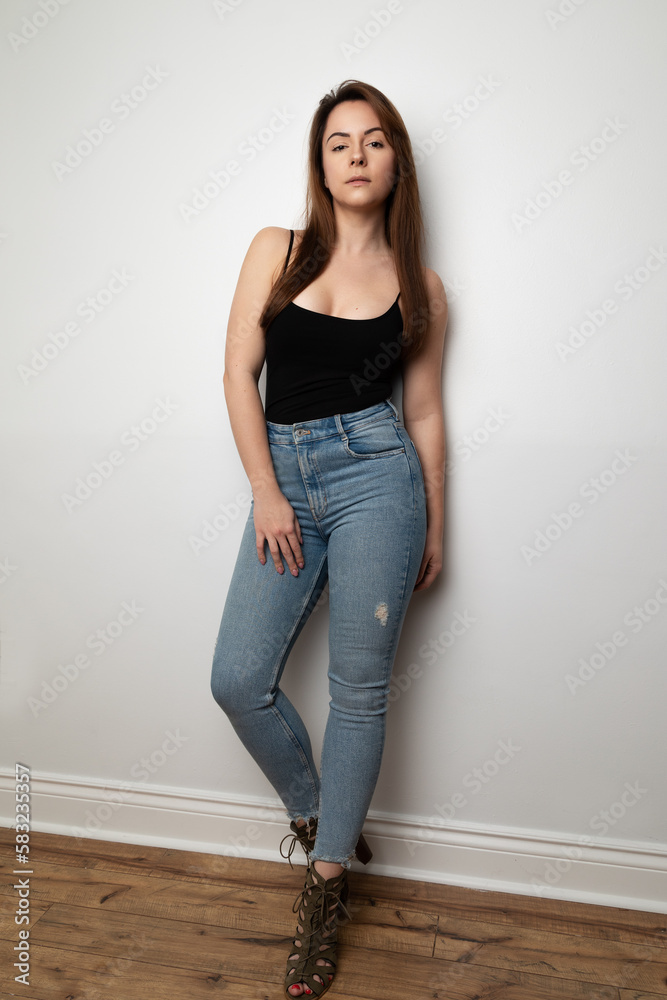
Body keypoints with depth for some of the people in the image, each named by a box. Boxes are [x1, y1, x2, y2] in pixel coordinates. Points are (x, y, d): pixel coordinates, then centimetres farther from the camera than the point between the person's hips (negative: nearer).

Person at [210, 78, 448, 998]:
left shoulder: (419, 286, 7)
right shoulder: (277, 249, 9)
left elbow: (425, 412, 9)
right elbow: (239, 371, 3)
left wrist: (435, 528, 9)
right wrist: (266, 493, -5)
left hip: (375, 478, -1)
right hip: (286, 478, 2)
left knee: (358, 690, 3)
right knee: (238, 679, 0)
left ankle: (326, 881, 23)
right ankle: (320, 816, 28)